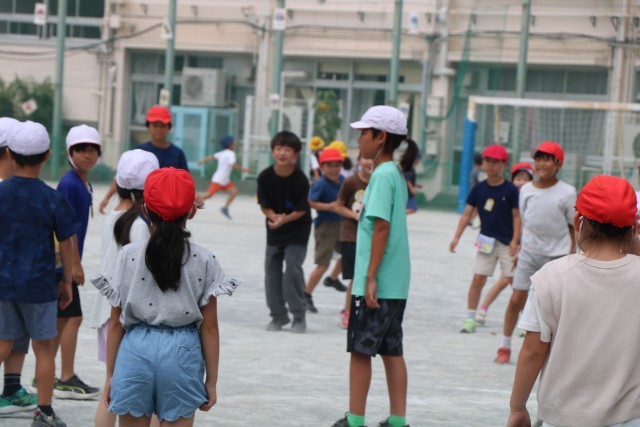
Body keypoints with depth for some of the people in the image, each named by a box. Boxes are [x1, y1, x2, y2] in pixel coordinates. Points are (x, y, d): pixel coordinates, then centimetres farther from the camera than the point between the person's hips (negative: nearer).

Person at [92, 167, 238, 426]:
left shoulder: (128, 256, -1)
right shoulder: (204, 261, -2)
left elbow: (116, 323, 2)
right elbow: (209, 327, -1)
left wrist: (110, 374, 9)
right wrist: (211, 380, 7)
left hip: (135, 349, 1)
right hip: (182, 353, 0)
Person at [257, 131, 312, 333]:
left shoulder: (300, 179, -19)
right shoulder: (265, 177, -12)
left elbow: (301, 210, -14)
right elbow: (264, 205, -4)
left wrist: (284, 220, -28)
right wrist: (274, 217, -23)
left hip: (297, 231, -4)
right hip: (274, 230, 4)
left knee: (293, 270, -13)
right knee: (272, 272, 5)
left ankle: (299, 317, 1)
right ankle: (278, 316, 18)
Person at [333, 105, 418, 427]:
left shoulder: (382, 175, -14)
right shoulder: (395, 174, 14)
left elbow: (381, 227, -19)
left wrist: (371, 278, -20)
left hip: (377, 283, -9)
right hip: (396, 282, 9)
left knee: (360, 349, -2)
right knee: (391, 350, 11)